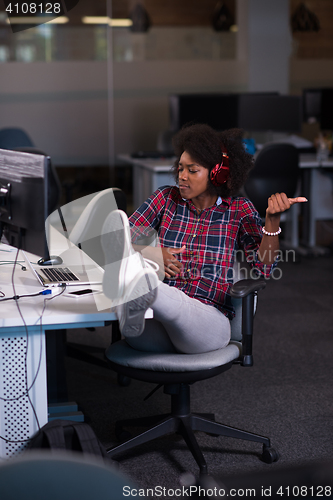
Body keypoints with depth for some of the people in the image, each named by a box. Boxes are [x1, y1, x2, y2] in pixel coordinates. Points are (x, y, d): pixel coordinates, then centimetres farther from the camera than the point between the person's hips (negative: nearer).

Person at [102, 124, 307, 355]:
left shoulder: (239, 210, 10)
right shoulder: (167, 198, 15)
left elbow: (264, 267, -2)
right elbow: (123, 238, 11)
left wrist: (273, 218, -17)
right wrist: (152, 252, -10)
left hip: (208, 321, -2)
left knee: (174, 304, -41)